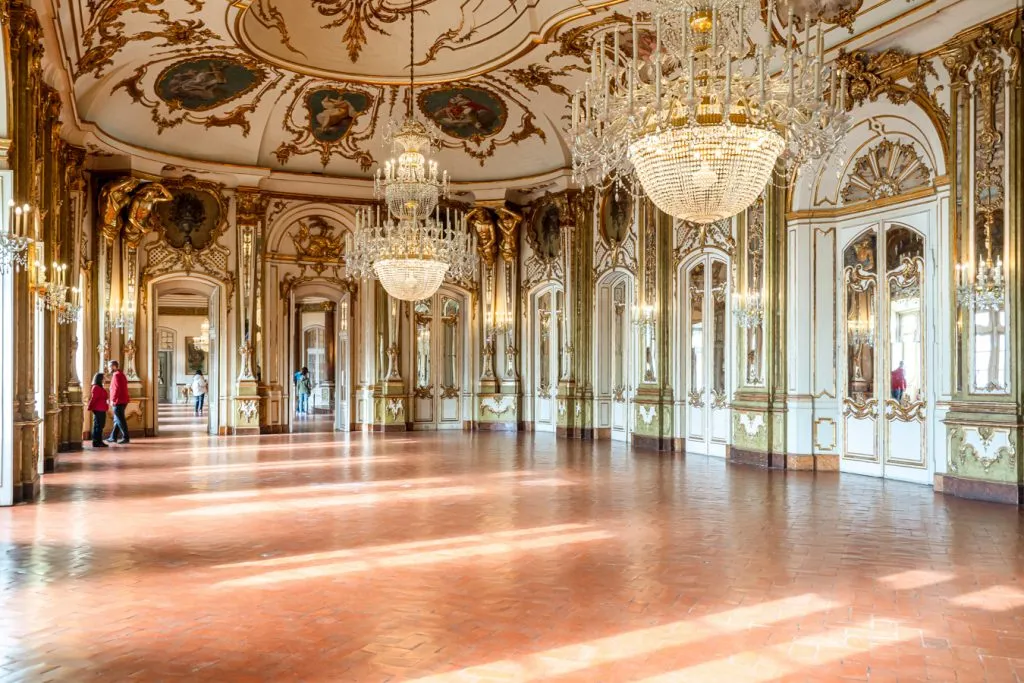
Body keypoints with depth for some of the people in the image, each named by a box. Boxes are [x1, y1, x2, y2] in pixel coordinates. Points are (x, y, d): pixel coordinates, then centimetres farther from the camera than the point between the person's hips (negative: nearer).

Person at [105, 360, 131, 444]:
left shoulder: (116, 375, -13)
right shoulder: (121, 374, 17)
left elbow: (117, 388, -22)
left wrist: (113, 399, -18)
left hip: (118, 401, -10)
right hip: (123, 400, 10)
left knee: (120, 420, -6)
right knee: (117, 420, 15)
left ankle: (125, 438, -5)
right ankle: (113, 437, 22)